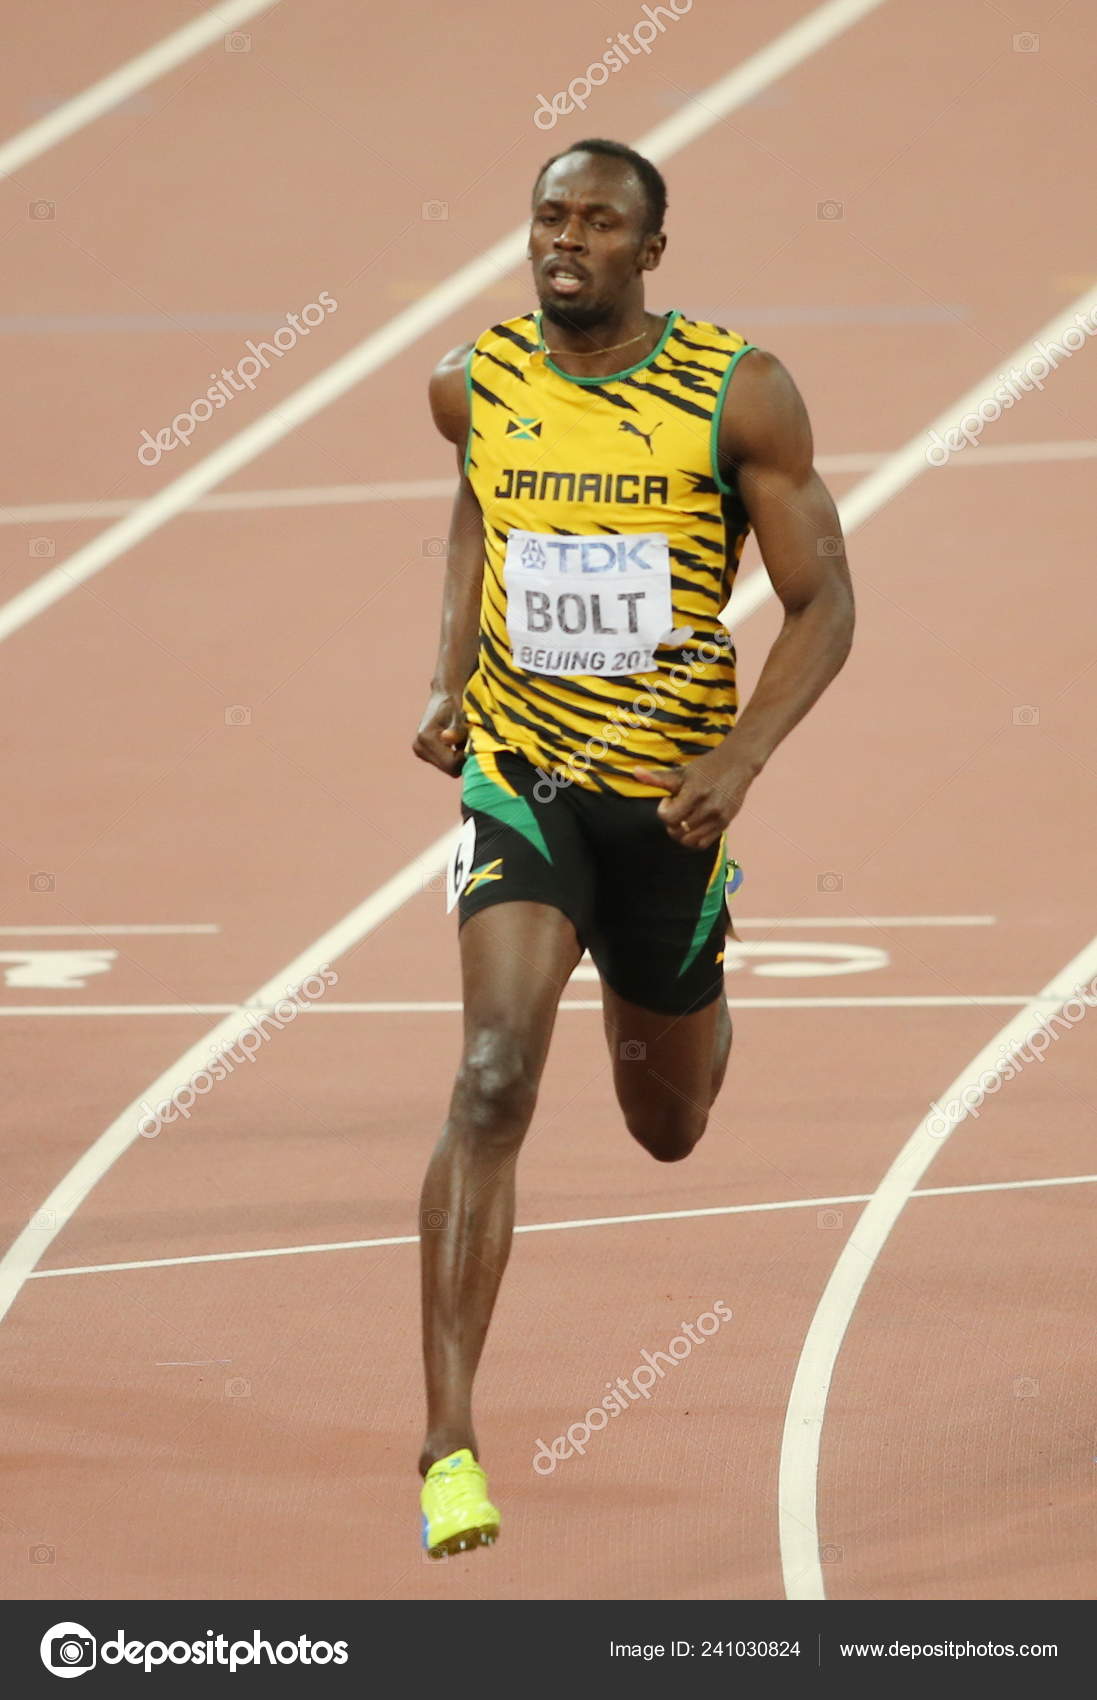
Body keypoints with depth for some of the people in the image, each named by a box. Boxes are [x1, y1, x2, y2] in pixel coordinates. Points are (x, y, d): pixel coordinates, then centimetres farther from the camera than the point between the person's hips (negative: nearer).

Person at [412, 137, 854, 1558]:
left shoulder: (739, 397, -11)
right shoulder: (474, 384, -2)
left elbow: (823, 603, -7)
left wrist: (742, 756, -22)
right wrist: (451, 676, 10)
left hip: (670, 789, 0)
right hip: (520, 773, 0)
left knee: (669, 1128, 19)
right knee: (494, 1080, -22)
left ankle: (670, 1007, 61)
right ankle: (449, 1442, -25)